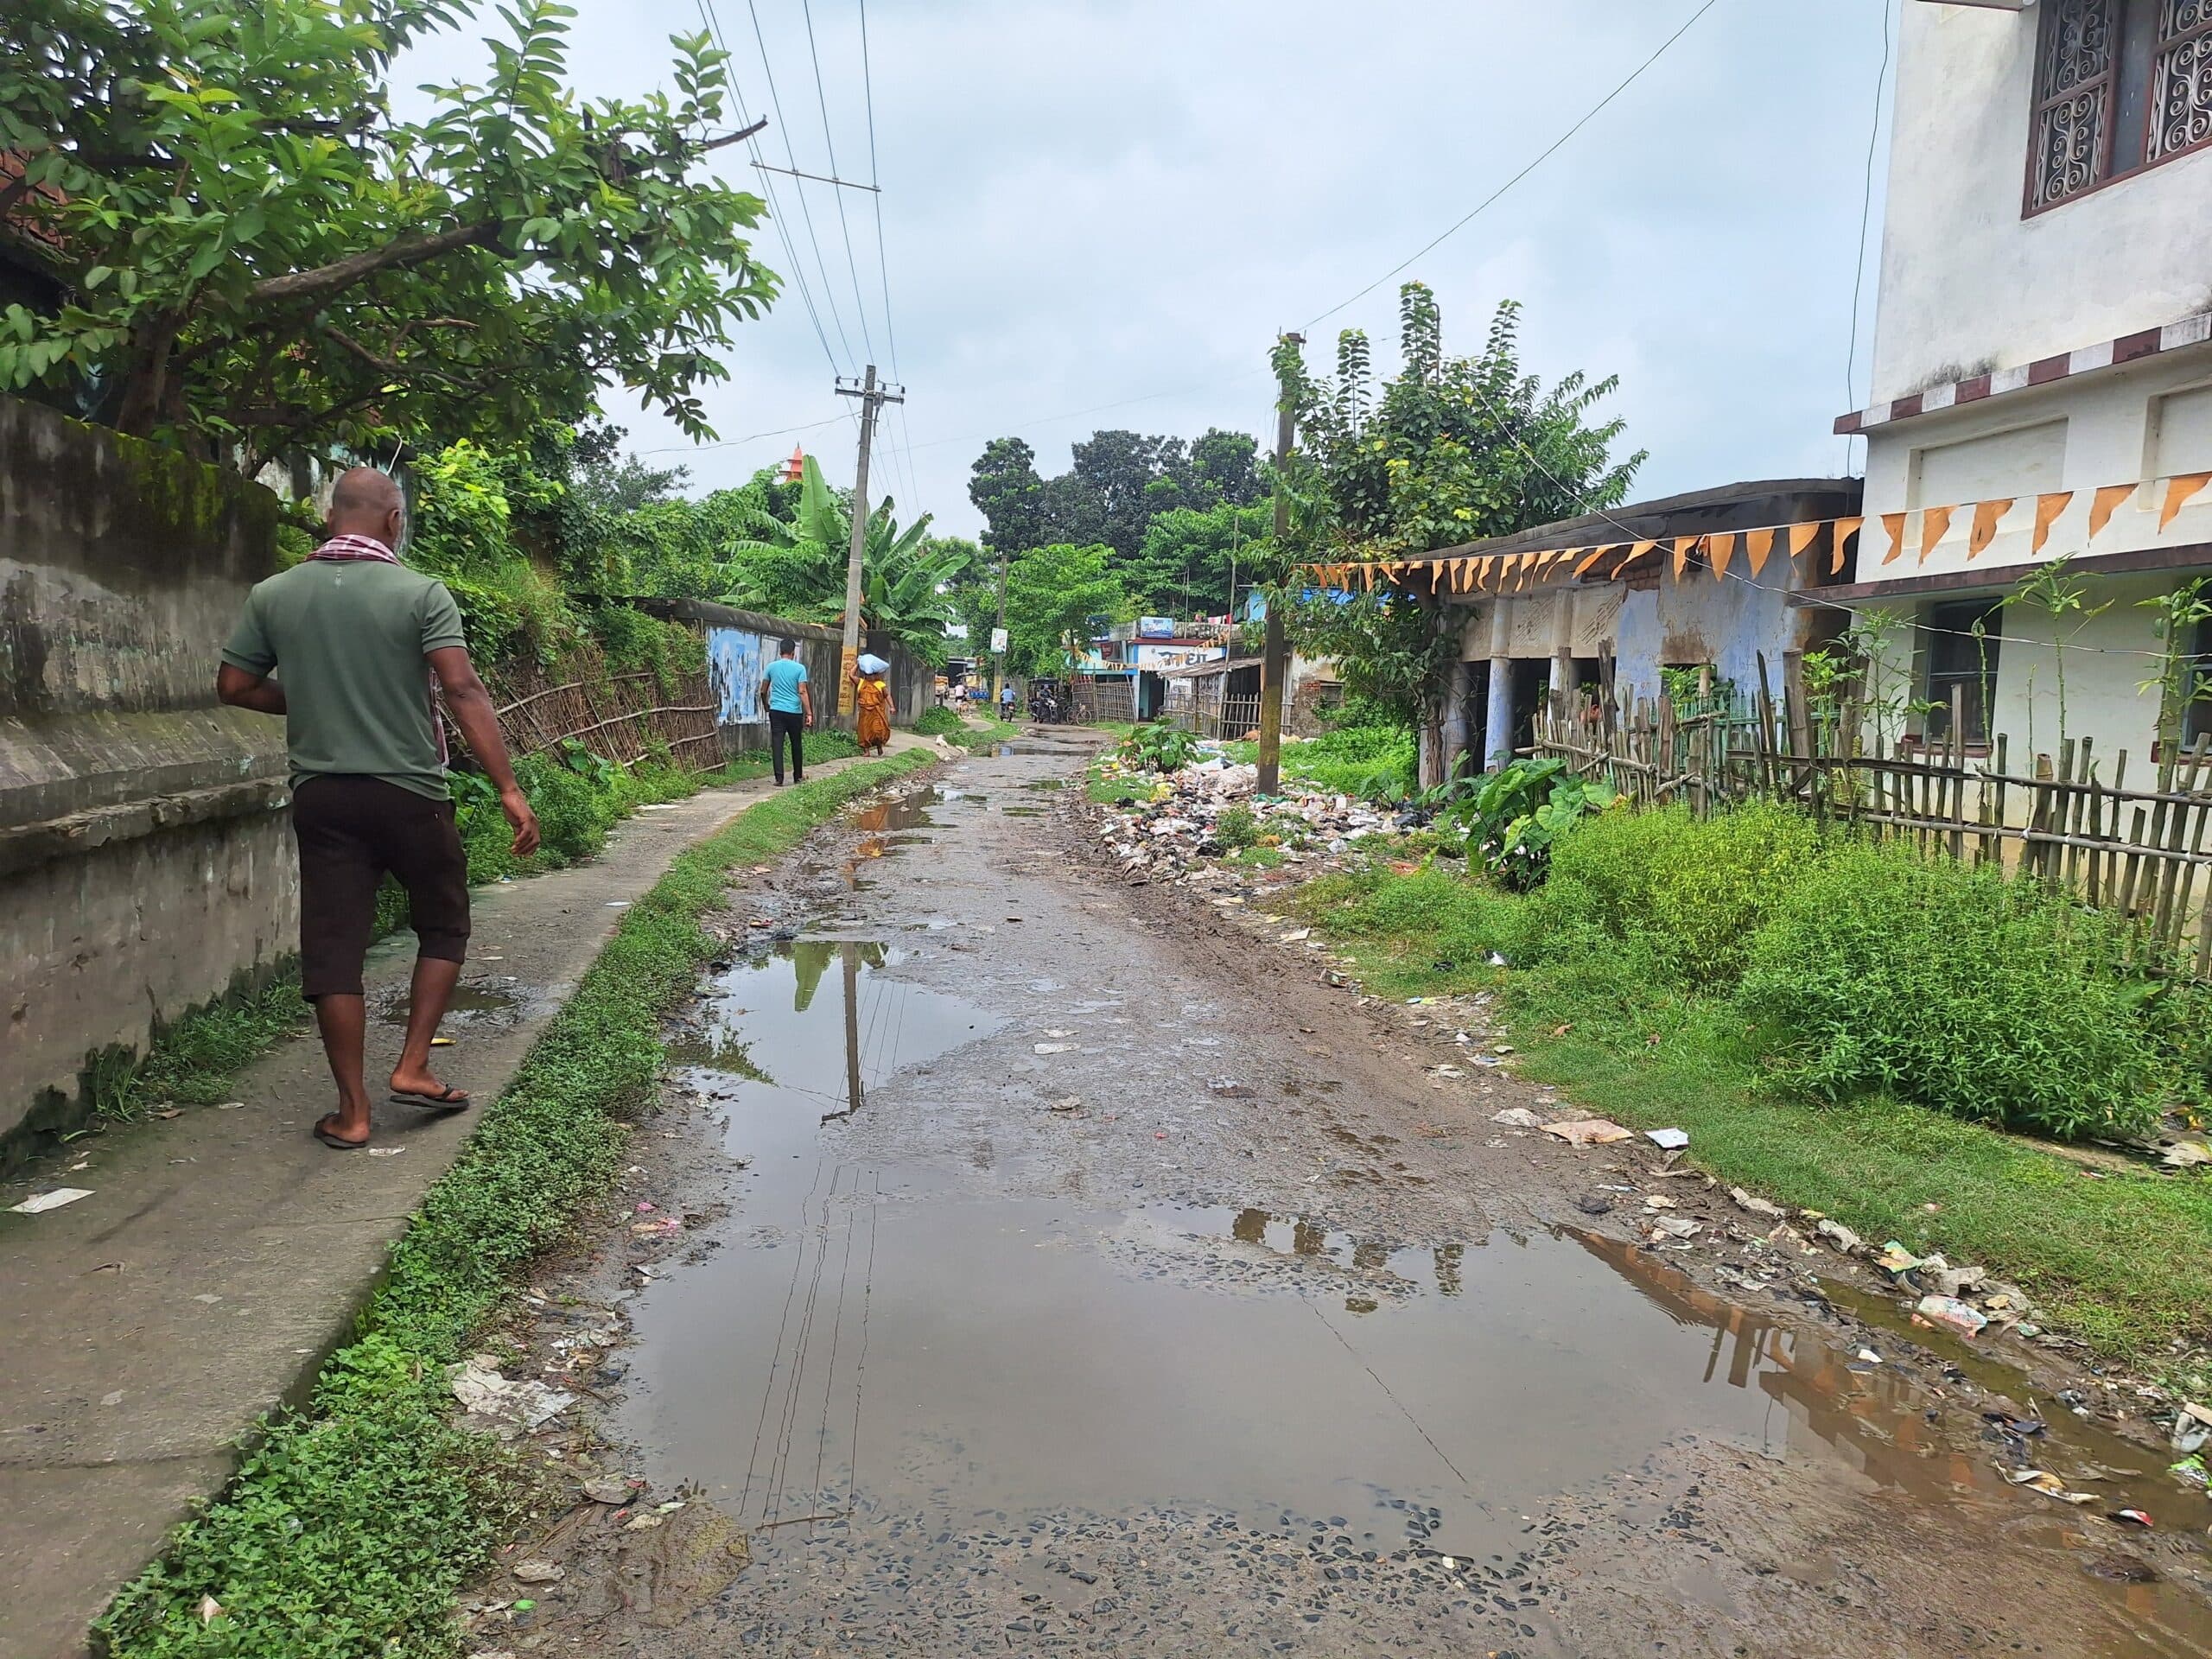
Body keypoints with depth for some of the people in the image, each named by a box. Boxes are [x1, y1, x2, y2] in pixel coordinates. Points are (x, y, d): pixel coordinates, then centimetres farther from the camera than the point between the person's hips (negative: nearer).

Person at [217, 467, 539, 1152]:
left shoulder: (273, 596, 3)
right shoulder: (421, 594, -9)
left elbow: (234, 686, 7)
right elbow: (464, 692, -17)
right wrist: (509, 789, -19)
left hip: (321, 794, 3)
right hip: (408, 793, -3)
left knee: (333, 949, 6)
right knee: (443, 925, 17)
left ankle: (353, 1111, 10)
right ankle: (413, 1068, 12)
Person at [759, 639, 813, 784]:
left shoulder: (771, 667, 3)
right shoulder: (799, 668, -4)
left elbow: (763, 691, 7)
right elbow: (803, 692, -10)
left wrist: (766, 706, 25)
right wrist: (809, 713, -9)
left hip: (776, 711, 1)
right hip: (795, 712, -1)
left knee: (777, 745, -1)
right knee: (796, 745, 13)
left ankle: (779, 778, -10)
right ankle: (798, 777, 23)